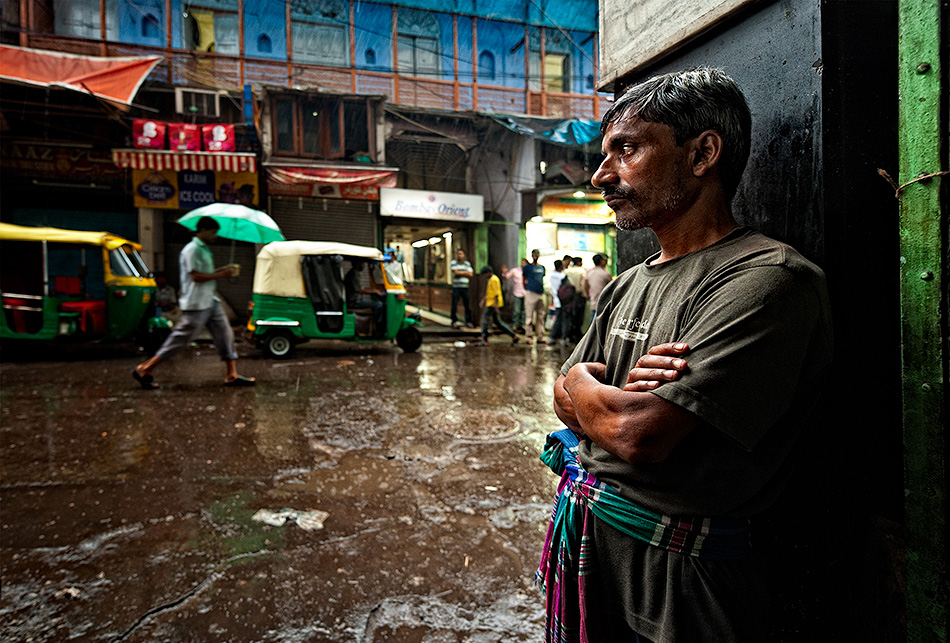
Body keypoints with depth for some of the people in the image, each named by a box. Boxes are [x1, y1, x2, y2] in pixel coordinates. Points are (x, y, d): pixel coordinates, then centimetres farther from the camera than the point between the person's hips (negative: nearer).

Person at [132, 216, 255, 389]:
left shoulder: (204, 249, 17)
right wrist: (221, 275, -17)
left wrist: (220, 271, 10)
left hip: (209, 302, 10)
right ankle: (144, 370, 9)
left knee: (225, 334, 5)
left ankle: (231, 375, 9)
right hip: (196, 305, -10)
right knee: (180, 339, -3)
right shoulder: (192, 250, -14)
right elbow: (196, 276, -21)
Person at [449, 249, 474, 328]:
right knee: (454, 305, -2)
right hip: (456, 288, -3)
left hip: (465, 287, 3)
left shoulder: (467, 263, 12)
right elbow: (456, 272, -12)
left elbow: (470, 274, 1)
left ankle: (468, 321, 10)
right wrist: (465, 272, -1)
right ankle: (454, 321, 8)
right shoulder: (453, 263, 2)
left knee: (467, 305, 2)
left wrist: (460, 272, -5)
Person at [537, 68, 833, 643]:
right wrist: (619, 393, -16)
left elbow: (640, 434, -29)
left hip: (670, 574, -7)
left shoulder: (769, 278, -20)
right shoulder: (628, 285, 7)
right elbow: (566, 399, 6)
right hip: (583, 539, 7)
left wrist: (582, 383, -8)